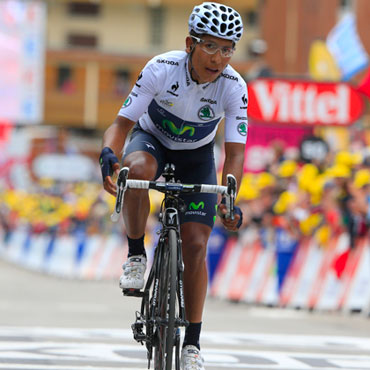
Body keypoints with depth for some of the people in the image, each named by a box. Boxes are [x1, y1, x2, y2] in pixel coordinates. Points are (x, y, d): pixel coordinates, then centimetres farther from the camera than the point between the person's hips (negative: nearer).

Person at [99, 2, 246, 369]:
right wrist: (108, 153, -47)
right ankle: (136, 255, -18)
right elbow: (122, 122, -26)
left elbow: (234, 153, -26)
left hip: (197, 156, 1)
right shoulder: (161, 69, -30)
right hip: (152, 139, -1)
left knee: (195, 245, -9)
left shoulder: (234, 87, -27)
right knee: (137, 170, -39)